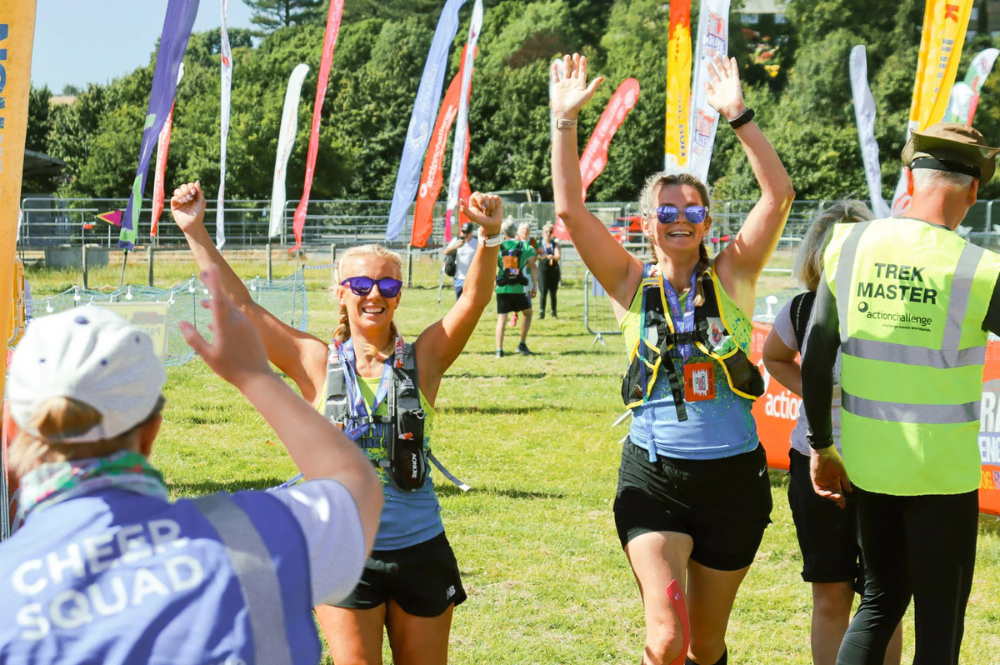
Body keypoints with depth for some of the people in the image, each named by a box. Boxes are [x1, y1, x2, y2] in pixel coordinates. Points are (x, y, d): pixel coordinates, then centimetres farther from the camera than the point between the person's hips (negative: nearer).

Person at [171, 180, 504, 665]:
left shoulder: (423, 361, 0)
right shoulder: (318, 364, 0)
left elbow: (475, 298, -12)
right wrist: (195, 231, -5)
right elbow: (238, 304, -1)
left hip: (420, 551, 1)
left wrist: (489, 237, -29)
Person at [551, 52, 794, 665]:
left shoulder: (732, 279, 1)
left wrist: (739, 116, -14)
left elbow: (779, 196, -9)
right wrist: (566, 121, -14)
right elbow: (570, 210, -9)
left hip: (733, 477, 2)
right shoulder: (632, 286, 0)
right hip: (654, 478, -1)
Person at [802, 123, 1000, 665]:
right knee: (939, 621, 8)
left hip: (867, 464, 4)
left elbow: (815, 357, 2)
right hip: (944, 472, -4)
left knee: (881, 599, 21)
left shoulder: (849, 244, -3)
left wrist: (821, 446, 12)